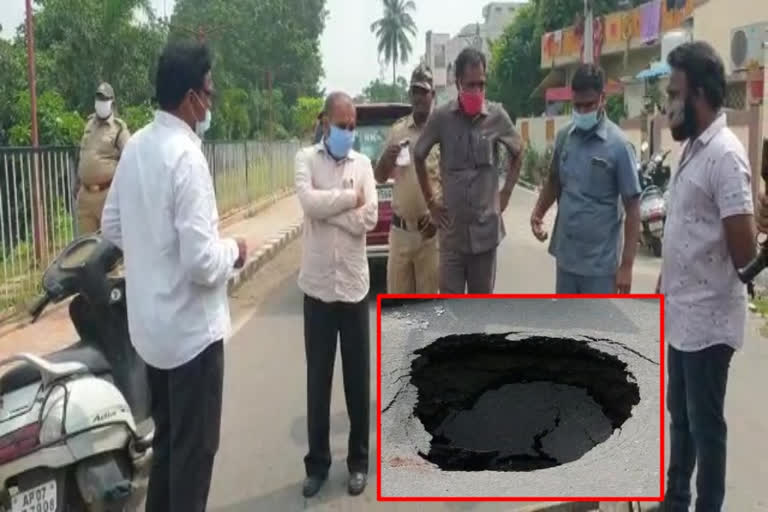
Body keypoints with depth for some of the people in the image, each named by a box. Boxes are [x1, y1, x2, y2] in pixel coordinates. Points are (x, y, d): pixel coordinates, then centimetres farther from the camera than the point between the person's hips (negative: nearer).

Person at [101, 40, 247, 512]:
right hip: (191, 327, -8)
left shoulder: (135, 146, 3)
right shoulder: (186, 157, -22)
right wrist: (233, 251, -7)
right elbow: (201, 262, -26)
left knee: (166, 435, 23)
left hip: (151, 324, 9)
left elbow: (112, 228, 13)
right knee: (195, 445, 7)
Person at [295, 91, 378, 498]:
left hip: (354, 285, 1)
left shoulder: (363, 163, 4)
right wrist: (350, 198, -11)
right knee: (318, 380, 9)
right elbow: (309, 202, -20)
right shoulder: (306, 159, 1)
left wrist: (327, 208, -13)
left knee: (358, 378, 10)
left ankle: (359, 460, 24)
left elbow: (370, 218, -10)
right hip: (318, 285, -1)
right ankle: (317, 462, 22)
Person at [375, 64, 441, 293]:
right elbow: (379, 177, 12)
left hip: (430, 231, -4)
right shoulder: (397, 130, 9)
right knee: (396, 295, 9)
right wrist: (387, 157, -8)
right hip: (399, 229, 4)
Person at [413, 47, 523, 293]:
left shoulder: (497, 116, -3)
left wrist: (506, 193, 7)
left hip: (485, 229, 1)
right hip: (452, 230, -1)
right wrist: (430, 200, 6)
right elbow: (418, 156, 9)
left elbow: (518, 152, 14)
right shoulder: (441, 117, -6)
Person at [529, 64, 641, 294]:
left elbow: (632, 208, -10)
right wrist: (538, 213, -2)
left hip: (600, 262, -5)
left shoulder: (618, 145, -12)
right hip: (566, 255, 5)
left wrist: (626, 264, -13)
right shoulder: (564, 137, 3)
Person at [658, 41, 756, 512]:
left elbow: (744, 250, -21)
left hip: (707, 319, -9)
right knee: (680, 417, 21)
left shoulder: (724, 155, -20)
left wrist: (713, 279, -3)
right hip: (681, 313, 9)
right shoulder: (692, 148, 9)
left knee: (705, 425, 6)